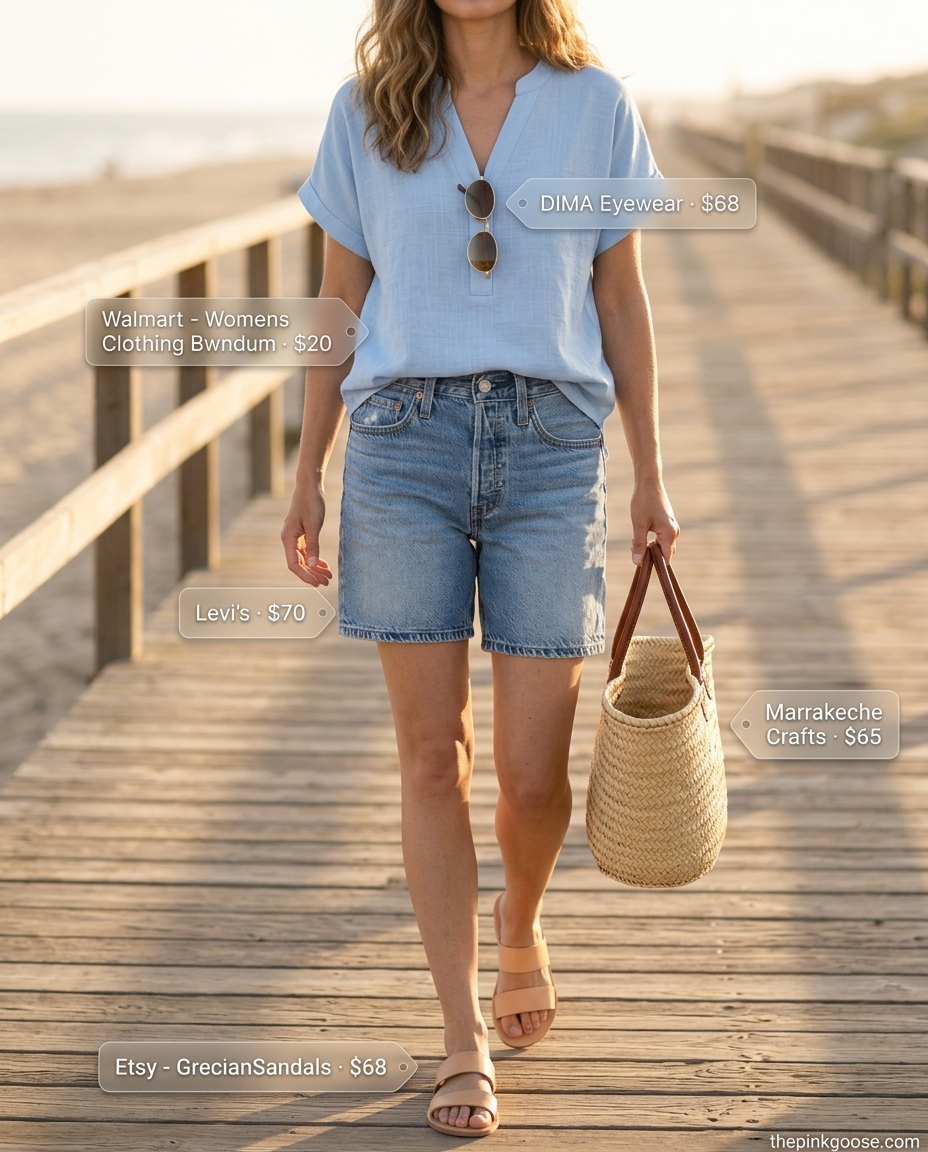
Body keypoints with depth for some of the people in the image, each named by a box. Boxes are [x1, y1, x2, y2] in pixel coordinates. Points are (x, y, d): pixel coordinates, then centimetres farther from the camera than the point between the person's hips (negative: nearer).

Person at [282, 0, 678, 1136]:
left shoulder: (594, 106, 5)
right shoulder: (366, 112, 6)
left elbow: (621, 299, 10)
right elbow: (339, 302, 11)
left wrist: (650, 477, 11)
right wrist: (307, 476, 8)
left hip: (551, 444, 0)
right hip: (404, 440, 0)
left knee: (533, 774, -1)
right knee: (432, 754, 0)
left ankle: (520, 922, 33)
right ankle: (465, 1046, 8)